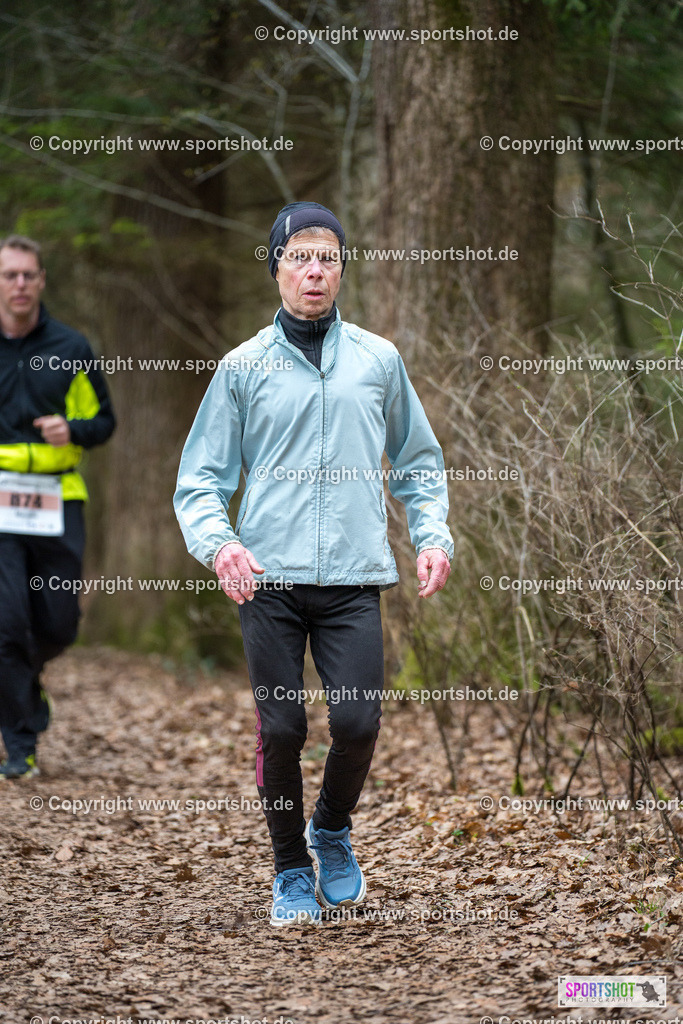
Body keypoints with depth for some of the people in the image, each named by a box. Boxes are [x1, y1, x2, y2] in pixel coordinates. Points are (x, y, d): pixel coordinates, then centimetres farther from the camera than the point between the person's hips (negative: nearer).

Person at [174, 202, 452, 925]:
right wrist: (217, 541, -12)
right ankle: (291, 870, 18)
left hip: (354, 576, 1)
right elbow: (200, 478, 7)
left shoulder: (378, 361, 11)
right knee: (281, 731, -2)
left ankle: (332, 830, 21)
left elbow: (418, 462, 21)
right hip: (269, 577, -1)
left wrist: (432, 536, 5)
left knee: (358, 724, -10)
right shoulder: (243, 367, 7)